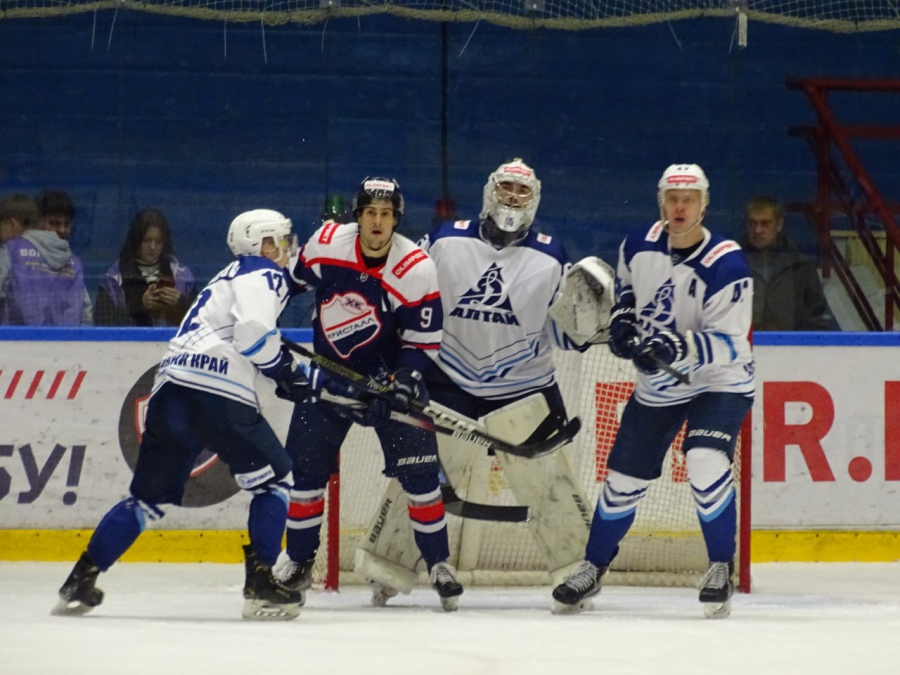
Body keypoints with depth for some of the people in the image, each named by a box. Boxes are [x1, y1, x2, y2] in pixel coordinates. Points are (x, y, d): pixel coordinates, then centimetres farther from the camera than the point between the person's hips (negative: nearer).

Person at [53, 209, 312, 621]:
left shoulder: (230, 278, 32)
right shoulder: (263, 274, 3)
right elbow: (253, 333, -13)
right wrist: (286, 371, 0)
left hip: (170, 389, 8)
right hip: (216, 392, -8)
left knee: (150, 495, 15)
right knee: (274, 478, 7)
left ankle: (80, 582, 8)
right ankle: (261, 585, -2)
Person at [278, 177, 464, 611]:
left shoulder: (417, 270, -19)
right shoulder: (326, 243, -13)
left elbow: (423, 341, -13)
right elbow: (293, 279, 9)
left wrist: (404, 380, -27)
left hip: (390, 374, -2)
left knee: (417, 471, -9)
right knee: (304, 465, 0)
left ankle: (438, 563, 5)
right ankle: (299, 564, 15)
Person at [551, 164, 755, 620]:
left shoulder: (727, 267, -24)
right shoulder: (639, 246, -7)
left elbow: (725, 345, -26)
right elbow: (626, 284, 16)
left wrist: (678, 350, -40)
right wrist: (622, 319, -2)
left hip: (719, 382, -5)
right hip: (656, 388, 5)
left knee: (707, 466, -27)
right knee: (624, 479, 9)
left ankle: (721, 569, -9)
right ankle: (591, 571, 27)